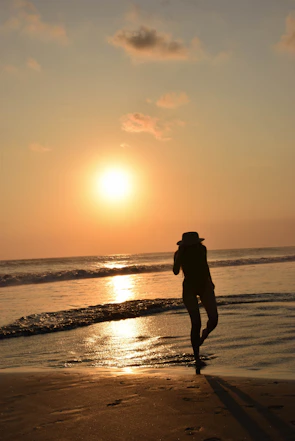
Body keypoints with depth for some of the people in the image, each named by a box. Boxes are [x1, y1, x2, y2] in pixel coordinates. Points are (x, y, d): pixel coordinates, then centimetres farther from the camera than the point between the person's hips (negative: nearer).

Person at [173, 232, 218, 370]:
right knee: (196, 323, -11)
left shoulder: (202, 249, -3)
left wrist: (210, 281, 17)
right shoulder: (180, 253, -12)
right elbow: (176, 271, -27)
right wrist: (180, 254, -31)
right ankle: (197, 359, 0)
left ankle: (205, 333, 27)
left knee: (213, 319, -11)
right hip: (189, 288, -3)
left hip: (204, 285, 3)